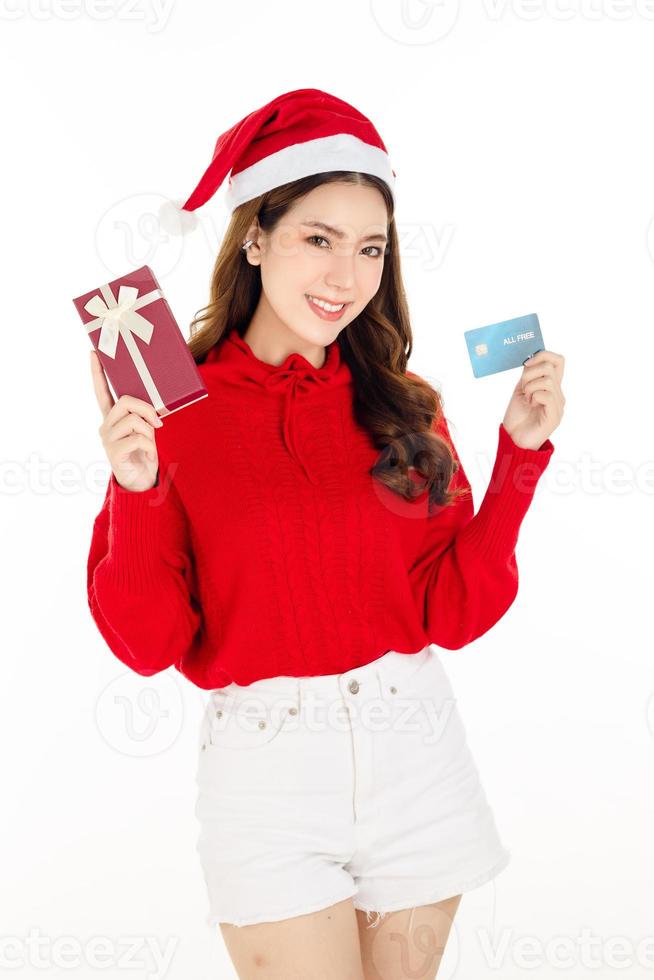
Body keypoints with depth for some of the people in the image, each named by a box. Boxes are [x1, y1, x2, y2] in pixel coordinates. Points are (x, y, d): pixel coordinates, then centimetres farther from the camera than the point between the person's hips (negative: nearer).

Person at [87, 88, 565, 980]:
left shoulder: (402, 407, 2)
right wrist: (138, 490, -21)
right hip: (264, 765, -3)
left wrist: (522, 453, -7)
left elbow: (453, 614, -2)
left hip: (414, 750, 3)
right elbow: (146, 643, -7)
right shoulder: (175, 411, -6)